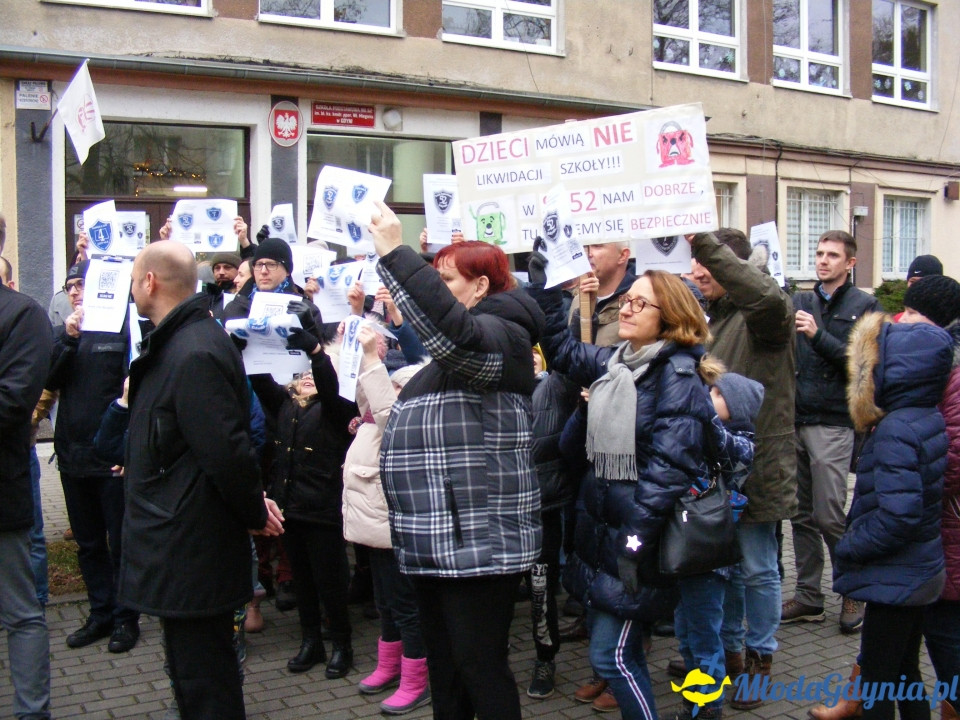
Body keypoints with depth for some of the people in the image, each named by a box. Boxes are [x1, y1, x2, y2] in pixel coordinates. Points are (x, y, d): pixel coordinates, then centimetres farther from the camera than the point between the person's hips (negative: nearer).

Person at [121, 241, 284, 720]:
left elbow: (227, 450, -26)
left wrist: (254, 513, -12)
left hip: (189, 550, -10)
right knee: (198, 669, 22)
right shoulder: (178, 343, 11)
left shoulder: (193, 355, -23)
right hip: (181, 541, 10)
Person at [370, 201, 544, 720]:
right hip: (437, 536, 11)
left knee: (480, 665, -4)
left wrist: (394, 253, -32)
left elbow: (448, 326, -35)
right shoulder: (455, 351, 22)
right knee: (444, 665, 17)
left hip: (477, 537, -11)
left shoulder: (498, 335, -11)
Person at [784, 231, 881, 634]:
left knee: (829, 516, -5)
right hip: (794, 419, 5)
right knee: (802, 515, 9)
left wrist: (818, 336, -17)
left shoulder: (865, 307, 1)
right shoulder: (800, 302, 14)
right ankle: (808, 597, 19)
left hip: (833, 423, -5)